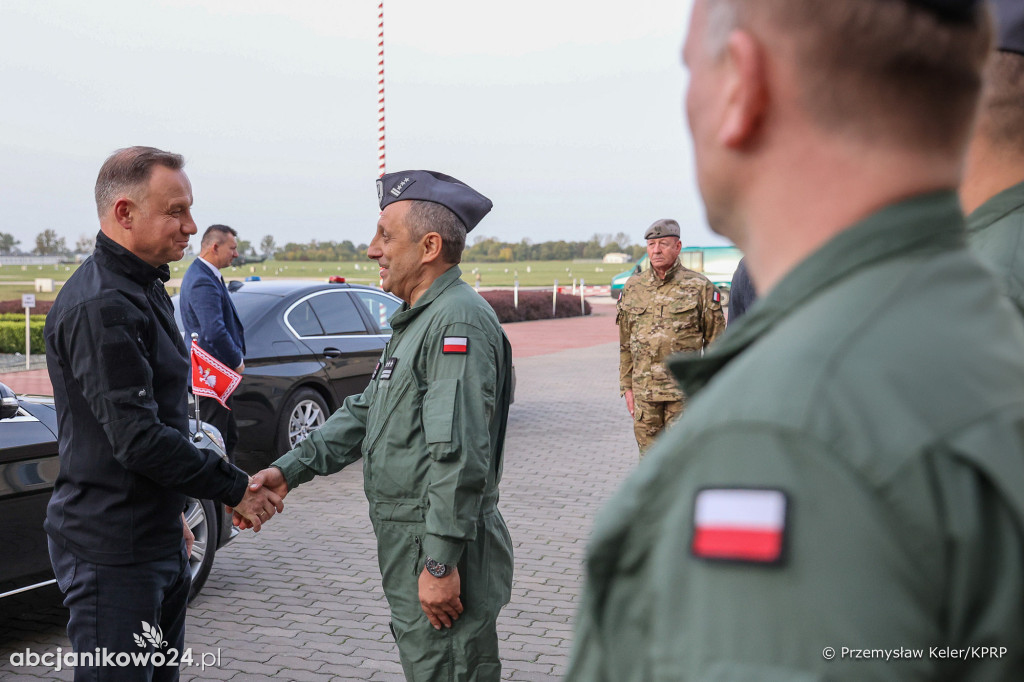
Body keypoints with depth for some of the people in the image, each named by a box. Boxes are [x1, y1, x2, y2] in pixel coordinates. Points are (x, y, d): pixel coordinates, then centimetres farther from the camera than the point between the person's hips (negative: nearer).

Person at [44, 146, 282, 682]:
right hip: (112, 551, -10)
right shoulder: (100, 306, -21)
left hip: (157, 538, 10)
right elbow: (138, 439, -26)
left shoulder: (142, 290, 13)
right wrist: (234, 489, -17)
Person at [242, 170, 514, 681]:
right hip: (407, 543, 10)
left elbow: (460, 457, -25)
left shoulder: (458, 321, -19)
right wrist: (289, 470, 8)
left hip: (441, 547, -10)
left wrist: (440, 563, -25)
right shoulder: (417, 321, 16)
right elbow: (363, 413, 18)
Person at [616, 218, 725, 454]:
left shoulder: (700, 287, -3)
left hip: (685, 392, -3)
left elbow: (715, 343, 0)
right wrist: (627, 387, 12)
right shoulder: (633, 288, 8)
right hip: (644, 392, 4)